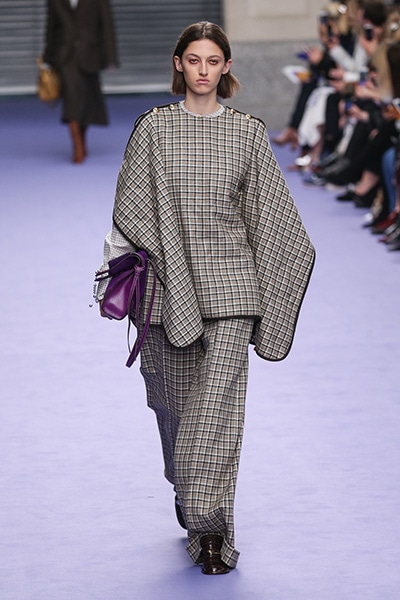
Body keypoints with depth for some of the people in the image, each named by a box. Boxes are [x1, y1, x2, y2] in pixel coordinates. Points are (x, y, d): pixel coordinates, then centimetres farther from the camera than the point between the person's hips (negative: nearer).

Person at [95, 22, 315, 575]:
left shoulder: (248, 132, 4)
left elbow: (270, 213, 9)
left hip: (229, 283, -1)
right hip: (169, 280, 1)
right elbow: (130, 208, 4)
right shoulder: (154, 127, 3)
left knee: (218, 401, -9)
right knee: (173, 397, 11)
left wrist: (279, 277, 9)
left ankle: (212, 529, -7)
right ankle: (186, 488, 38)